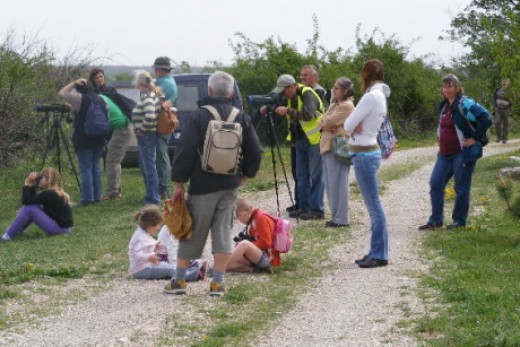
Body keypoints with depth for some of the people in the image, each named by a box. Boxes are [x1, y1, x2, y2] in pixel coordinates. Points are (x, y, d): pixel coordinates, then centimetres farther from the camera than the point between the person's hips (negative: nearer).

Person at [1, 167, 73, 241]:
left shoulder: (48, 194, -19)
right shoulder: (53, 192, 10)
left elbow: (26, 201, -16)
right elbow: (32, 200, 16)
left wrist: (27, 184, -8)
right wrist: (31, 185, 7)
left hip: (61, 229, -10)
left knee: (29, 208, -14)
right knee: (32, 204, 11)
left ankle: (8, 235, -5)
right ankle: (16, 230, 15)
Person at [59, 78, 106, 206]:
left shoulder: (80, 98, -11)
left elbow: (62, 93, -3)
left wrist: (74, 83, -1)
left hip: (84, 140, -7)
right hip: (99, 139, 7)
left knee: (86, 169, -5)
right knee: (96, 166, 13)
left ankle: (87, 198, -7)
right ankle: (97, 196, 15)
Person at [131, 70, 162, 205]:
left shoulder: (148, 97, -19)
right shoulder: (151, 94, 11)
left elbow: (150, 117, -32)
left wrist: (142, 129, -18)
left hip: (146, 136, -10)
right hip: (145, 136, 10)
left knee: (149, 167, -2)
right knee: (144, 166, 19)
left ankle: (153, 197, 5)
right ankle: (152, 195, 28)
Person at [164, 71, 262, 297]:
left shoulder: (199, 116, -10)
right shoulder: (241, 118, 3)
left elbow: (184, 152, -11)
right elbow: (255, 153, 5)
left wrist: (179, 184, -5)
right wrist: (243, 176, 16)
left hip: (203, 186, -3)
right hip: (230, 186, 3)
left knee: (192, 233, 6)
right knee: (223, 232, 7)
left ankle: (179, 280, 13)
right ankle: (218, 282, 5)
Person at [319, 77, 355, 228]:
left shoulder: (346, 106, -11)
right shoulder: (334, 105, 21)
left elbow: (328, 122, -14)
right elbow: (322, 123, 16)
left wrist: (323, 122, 6)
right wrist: (326, 124, -5)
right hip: (328, 147, 10)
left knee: (337, 184, -7)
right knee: (330, 184, 11)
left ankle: (341, 218, -4)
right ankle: (337, 216, 17)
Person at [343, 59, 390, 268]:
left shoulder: (371, 96, -17)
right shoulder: (379, 95, 12)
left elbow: (348, 125, -15)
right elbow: (351, 125, 13)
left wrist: (353, 128, 4)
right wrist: (356, 128, -6)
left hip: (364, 155, -10)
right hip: (368, 153, 10)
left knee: (374, 206, -6)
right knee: (373, 206, 11)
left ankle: (380, 255, -2)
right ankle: (376, 252, 16)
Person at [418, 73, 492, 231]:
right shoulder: (444, 106, 12)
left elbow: (486, 119, -22)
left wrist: (475, 138, -18)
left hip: (463, 153, -8)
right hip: (445, 154, 8)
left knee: (461, 188, 2)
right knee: (435, 184, 6)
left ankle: (459, 221, 13)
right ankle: (435, 220, 14)